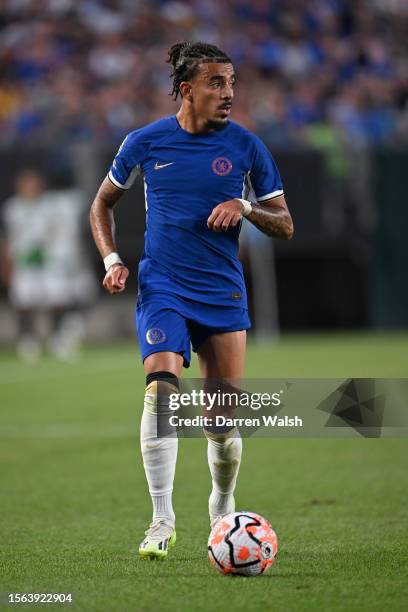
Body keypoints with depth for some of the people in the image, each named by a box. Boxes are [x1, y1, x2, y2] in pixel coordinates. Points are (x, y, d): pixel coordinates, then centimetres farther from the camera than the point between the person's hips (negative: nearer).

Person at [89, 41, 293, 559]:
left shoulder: (245, 146, 0)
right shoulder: (145, 142, -1)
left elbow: (285, 225, 5)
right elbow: (102, 204, 15)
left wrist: (245, 207, -14)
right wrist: (111, 259, 0)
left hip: (223, 293, 1)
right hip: (161, 288, -1)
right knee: (161, 388, -23)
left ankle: (222, 514, 29)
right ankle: (162, 521, -18)